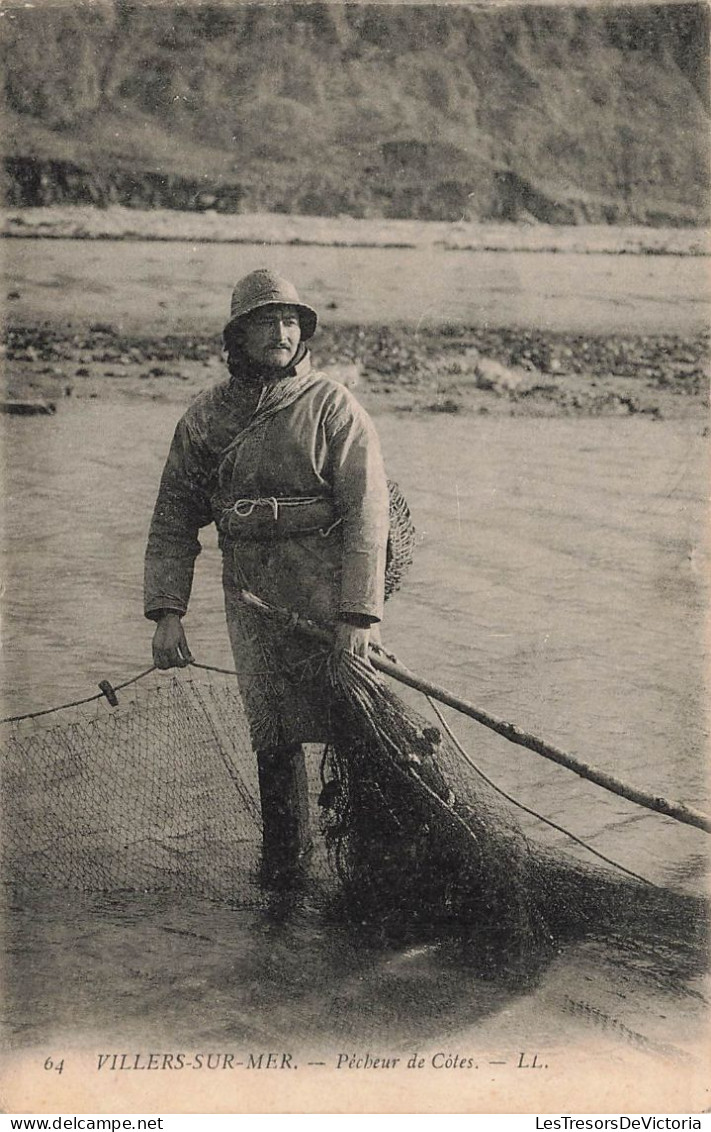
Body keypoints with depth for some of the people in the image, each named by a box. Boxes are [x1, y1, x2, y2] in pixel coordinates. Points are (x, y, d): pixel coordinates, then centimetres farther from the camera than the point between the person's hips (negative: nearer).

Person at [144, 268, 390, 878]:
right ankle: (283, 850, 27)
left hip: (330, 595, -3)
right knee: (271, 729, 7)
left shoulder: (333, 406, -2)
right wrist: (167, 612, 0)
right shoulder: (206, 416, 9)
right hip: (250, 595, 3)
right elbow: (173, 518, 11)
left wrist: (358, 614, -17)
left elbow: (367, 512, -9)